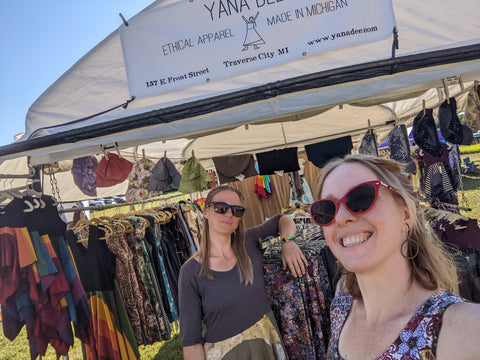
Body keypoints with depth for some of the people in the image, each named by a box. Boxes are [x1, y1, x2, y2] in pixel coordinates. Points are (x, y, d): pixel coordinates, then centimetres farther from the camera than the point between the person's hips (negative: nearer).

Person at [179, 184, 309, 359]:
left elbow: (283, 220, 7)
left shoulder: (249, 242, -8)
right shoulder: (190, 273, -16)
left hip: (268, 345, 4)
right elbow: (191, 340, -12)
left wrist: (287, 242, -12)